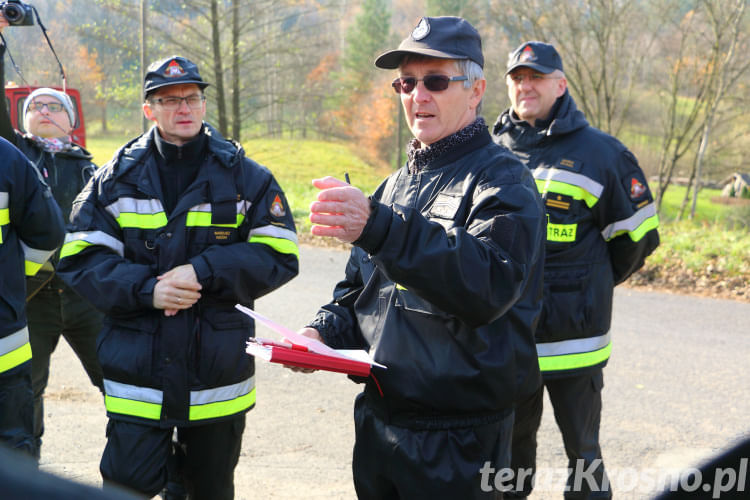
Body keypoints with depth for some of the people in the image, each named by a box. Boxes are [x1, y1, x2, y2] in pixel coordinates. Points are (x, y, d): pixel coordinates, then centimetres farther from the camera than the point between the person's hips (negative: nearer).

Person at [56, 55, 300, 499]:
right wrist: (147, 289, -18)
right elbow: (80, 260, -2)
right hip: (135, 375, 0)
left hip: (219, 377, 1)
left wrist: (204, 272, -17)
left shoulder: (246, 177, 1)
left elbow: (280, 257, -5)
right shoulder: (116, 179, 2)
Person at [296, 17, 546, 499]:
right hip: (377, 420, 7)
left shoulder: (503, 180, -11)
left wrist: (380, 229, -40)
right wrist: (324, 331, -1)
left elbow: (490, 283, -30)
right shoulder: (396, 186, 13)